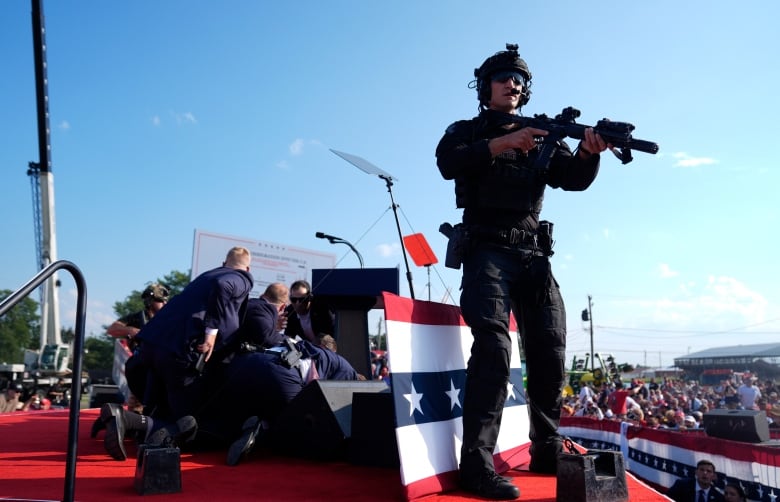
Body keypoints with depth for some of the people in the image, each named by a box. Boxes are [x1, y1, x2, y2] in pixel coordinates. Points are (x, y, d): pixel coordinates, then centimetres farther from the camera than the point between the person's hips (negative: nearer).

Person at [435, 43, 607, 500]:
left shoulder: (541, 137, 20)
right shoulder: (467, 132, 10)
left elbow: (574, 179, 5)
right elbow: (448, 164, -12)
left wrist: (588, 152, -17)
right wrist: (503, 143, -22)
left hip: (533, 255, 5)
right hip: (488, 251, -5)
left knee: (551, 351, 4)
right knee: (494, 345, -20)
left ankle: (548, 453, 19)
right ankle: (477, 464, -19)